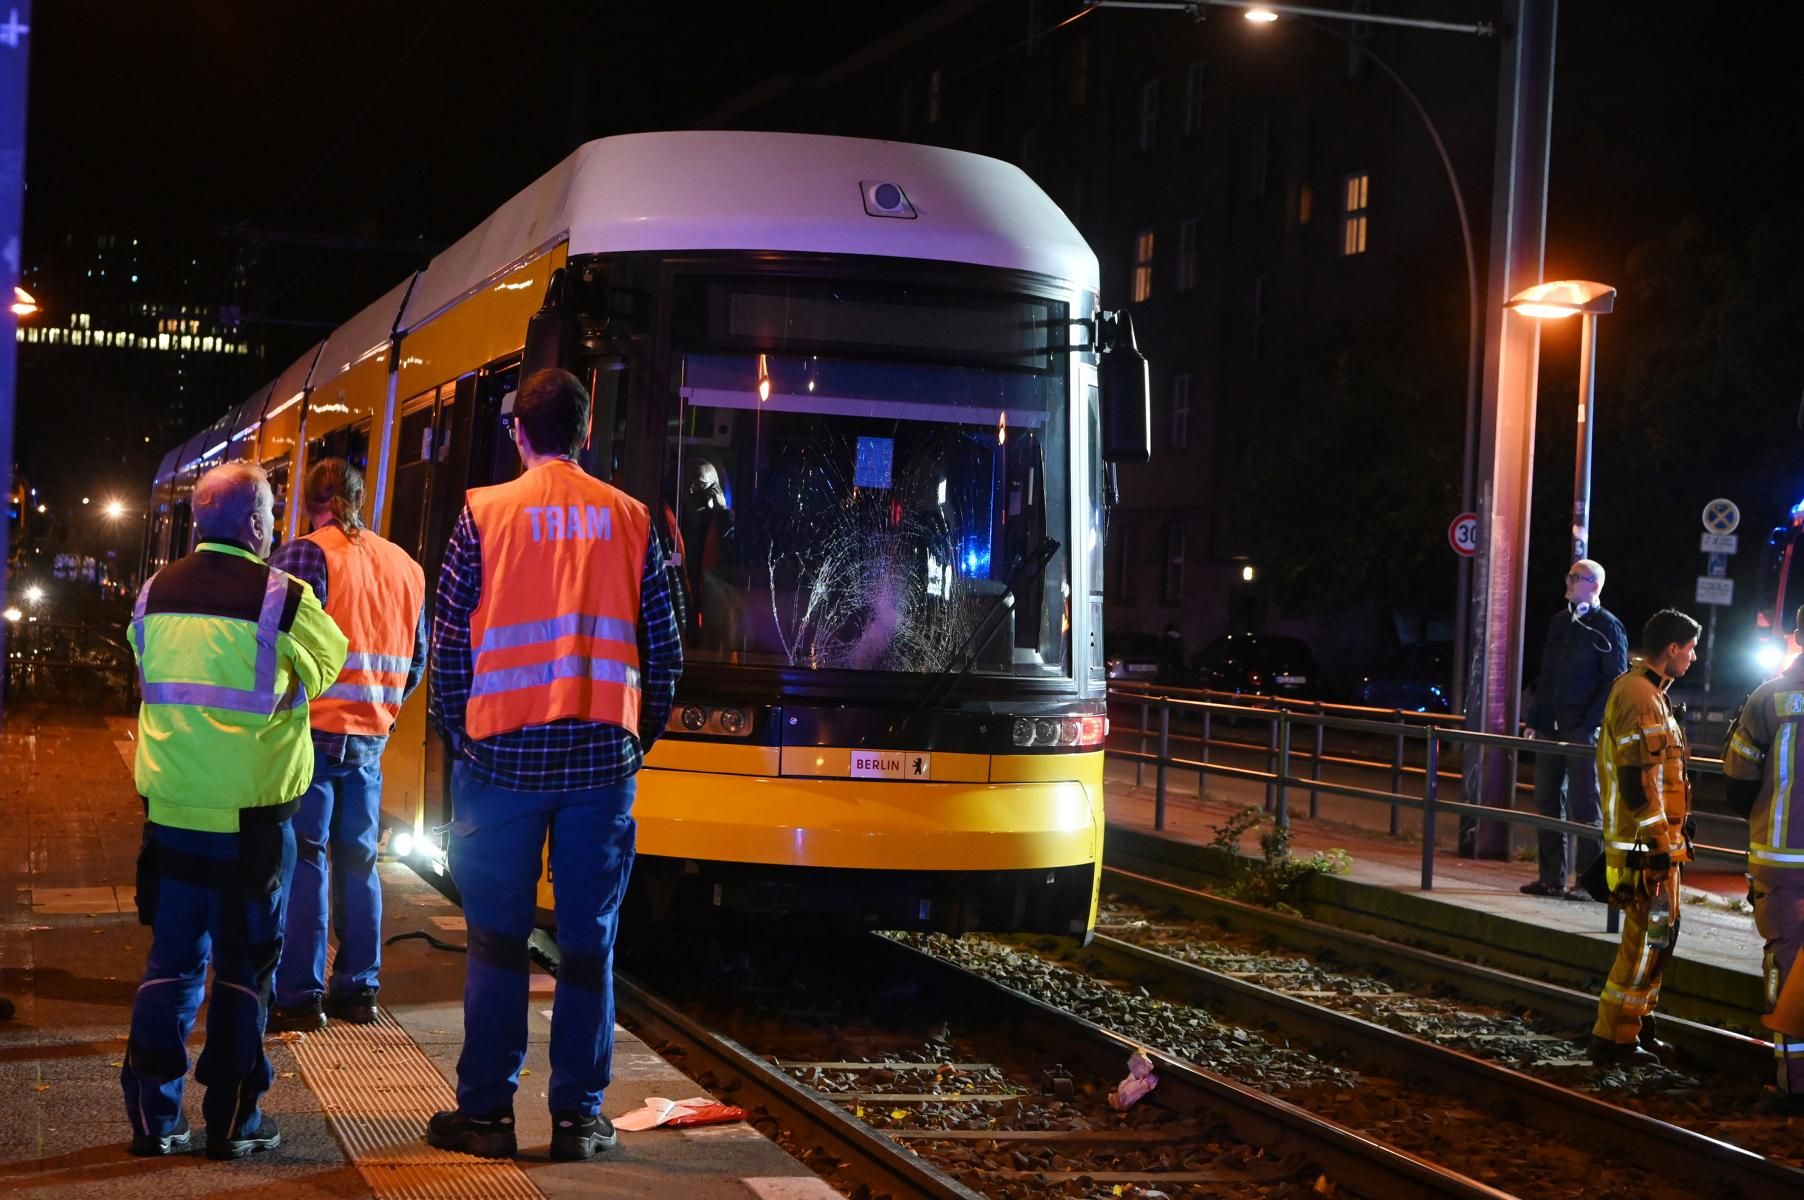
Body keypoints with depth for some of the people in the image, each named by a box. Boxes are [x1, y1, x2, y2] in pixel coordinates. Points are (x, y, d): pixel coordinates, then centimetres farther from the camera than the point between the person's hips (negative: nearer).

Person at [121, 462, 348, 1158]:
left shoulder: (154, 593, 3)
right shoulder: (282, 597, -13)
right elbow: (327, 665, 2)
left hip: (171, 807, 5)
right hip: (251, 813, -4)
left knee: (172, 960, 12)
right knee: (243, 966, 6)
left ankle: (153, 1115, 12)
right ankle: (232, 1122, 9)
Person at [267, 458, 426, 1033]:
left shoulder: (304, 555, -9)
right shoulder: (406, 566, 11)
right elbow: (418, 657, 16)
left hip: (312, 732, -6)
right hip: (371, 736, 6)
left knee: (302, 860, -2)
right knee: (358, 861, 13)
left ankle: (299, 997, -3)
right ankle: (358, 990, 18)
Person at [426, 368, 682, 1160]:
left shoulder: (486, 514, -1)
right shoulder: (629, 519, 5)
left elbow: (450, 643, -1)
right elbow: (662, 647, 6)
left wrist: (455, 738, 11)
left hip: (504, 749, -1)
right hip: (602, 753, 1)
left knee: (497, 938, 6)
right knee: (588, 942, 6)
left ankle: (485, 1113, 9)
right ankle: (578, 1117, 9)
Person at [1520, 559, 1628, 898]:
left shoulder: (1607, 627, -6)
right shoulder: (1560, 622, 15)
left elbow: (1615, 681, -11)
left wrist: (1589, 725, -17)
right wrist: (1536, 720, 13)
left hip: (1584, 731, -7)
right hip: (1551, 728, 7)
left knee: (1584, 806, -4)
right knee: (1548, 802, 9)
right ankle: (1552, 877, 15)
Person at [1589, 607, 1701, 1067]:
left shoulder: (1643, 691, 17)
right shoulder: (1640, 697, -18)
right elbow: (1639, 778, -23)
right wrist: (1657, 843, -22)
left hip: (1653, 839, 11)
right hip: (1646, 840, -11)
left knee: (1657, 931, 16)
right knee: (1650, 935, -7)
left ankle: (1637, 1025, 24)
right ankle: (1613, 1037, -3)